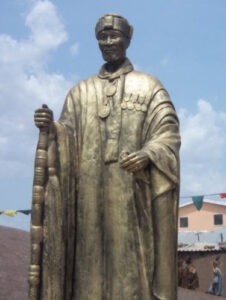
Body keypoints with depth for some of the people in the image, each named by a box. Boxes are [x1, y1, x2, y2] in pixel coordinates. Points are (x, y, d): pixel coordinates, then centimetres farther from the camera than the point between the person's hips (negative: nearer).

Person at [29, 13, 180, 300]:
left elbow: (169, 134, 0)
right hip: (90, 192, 3)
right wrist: (52, 128, -10)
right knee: (90, 257, -2)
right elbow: (68, 138, 12)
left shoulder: (149, 86, 12)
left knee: (131, 260, -7)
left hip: (132, 191, -2)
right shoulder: (80, 91, 20)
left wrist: (147, 155, -20)